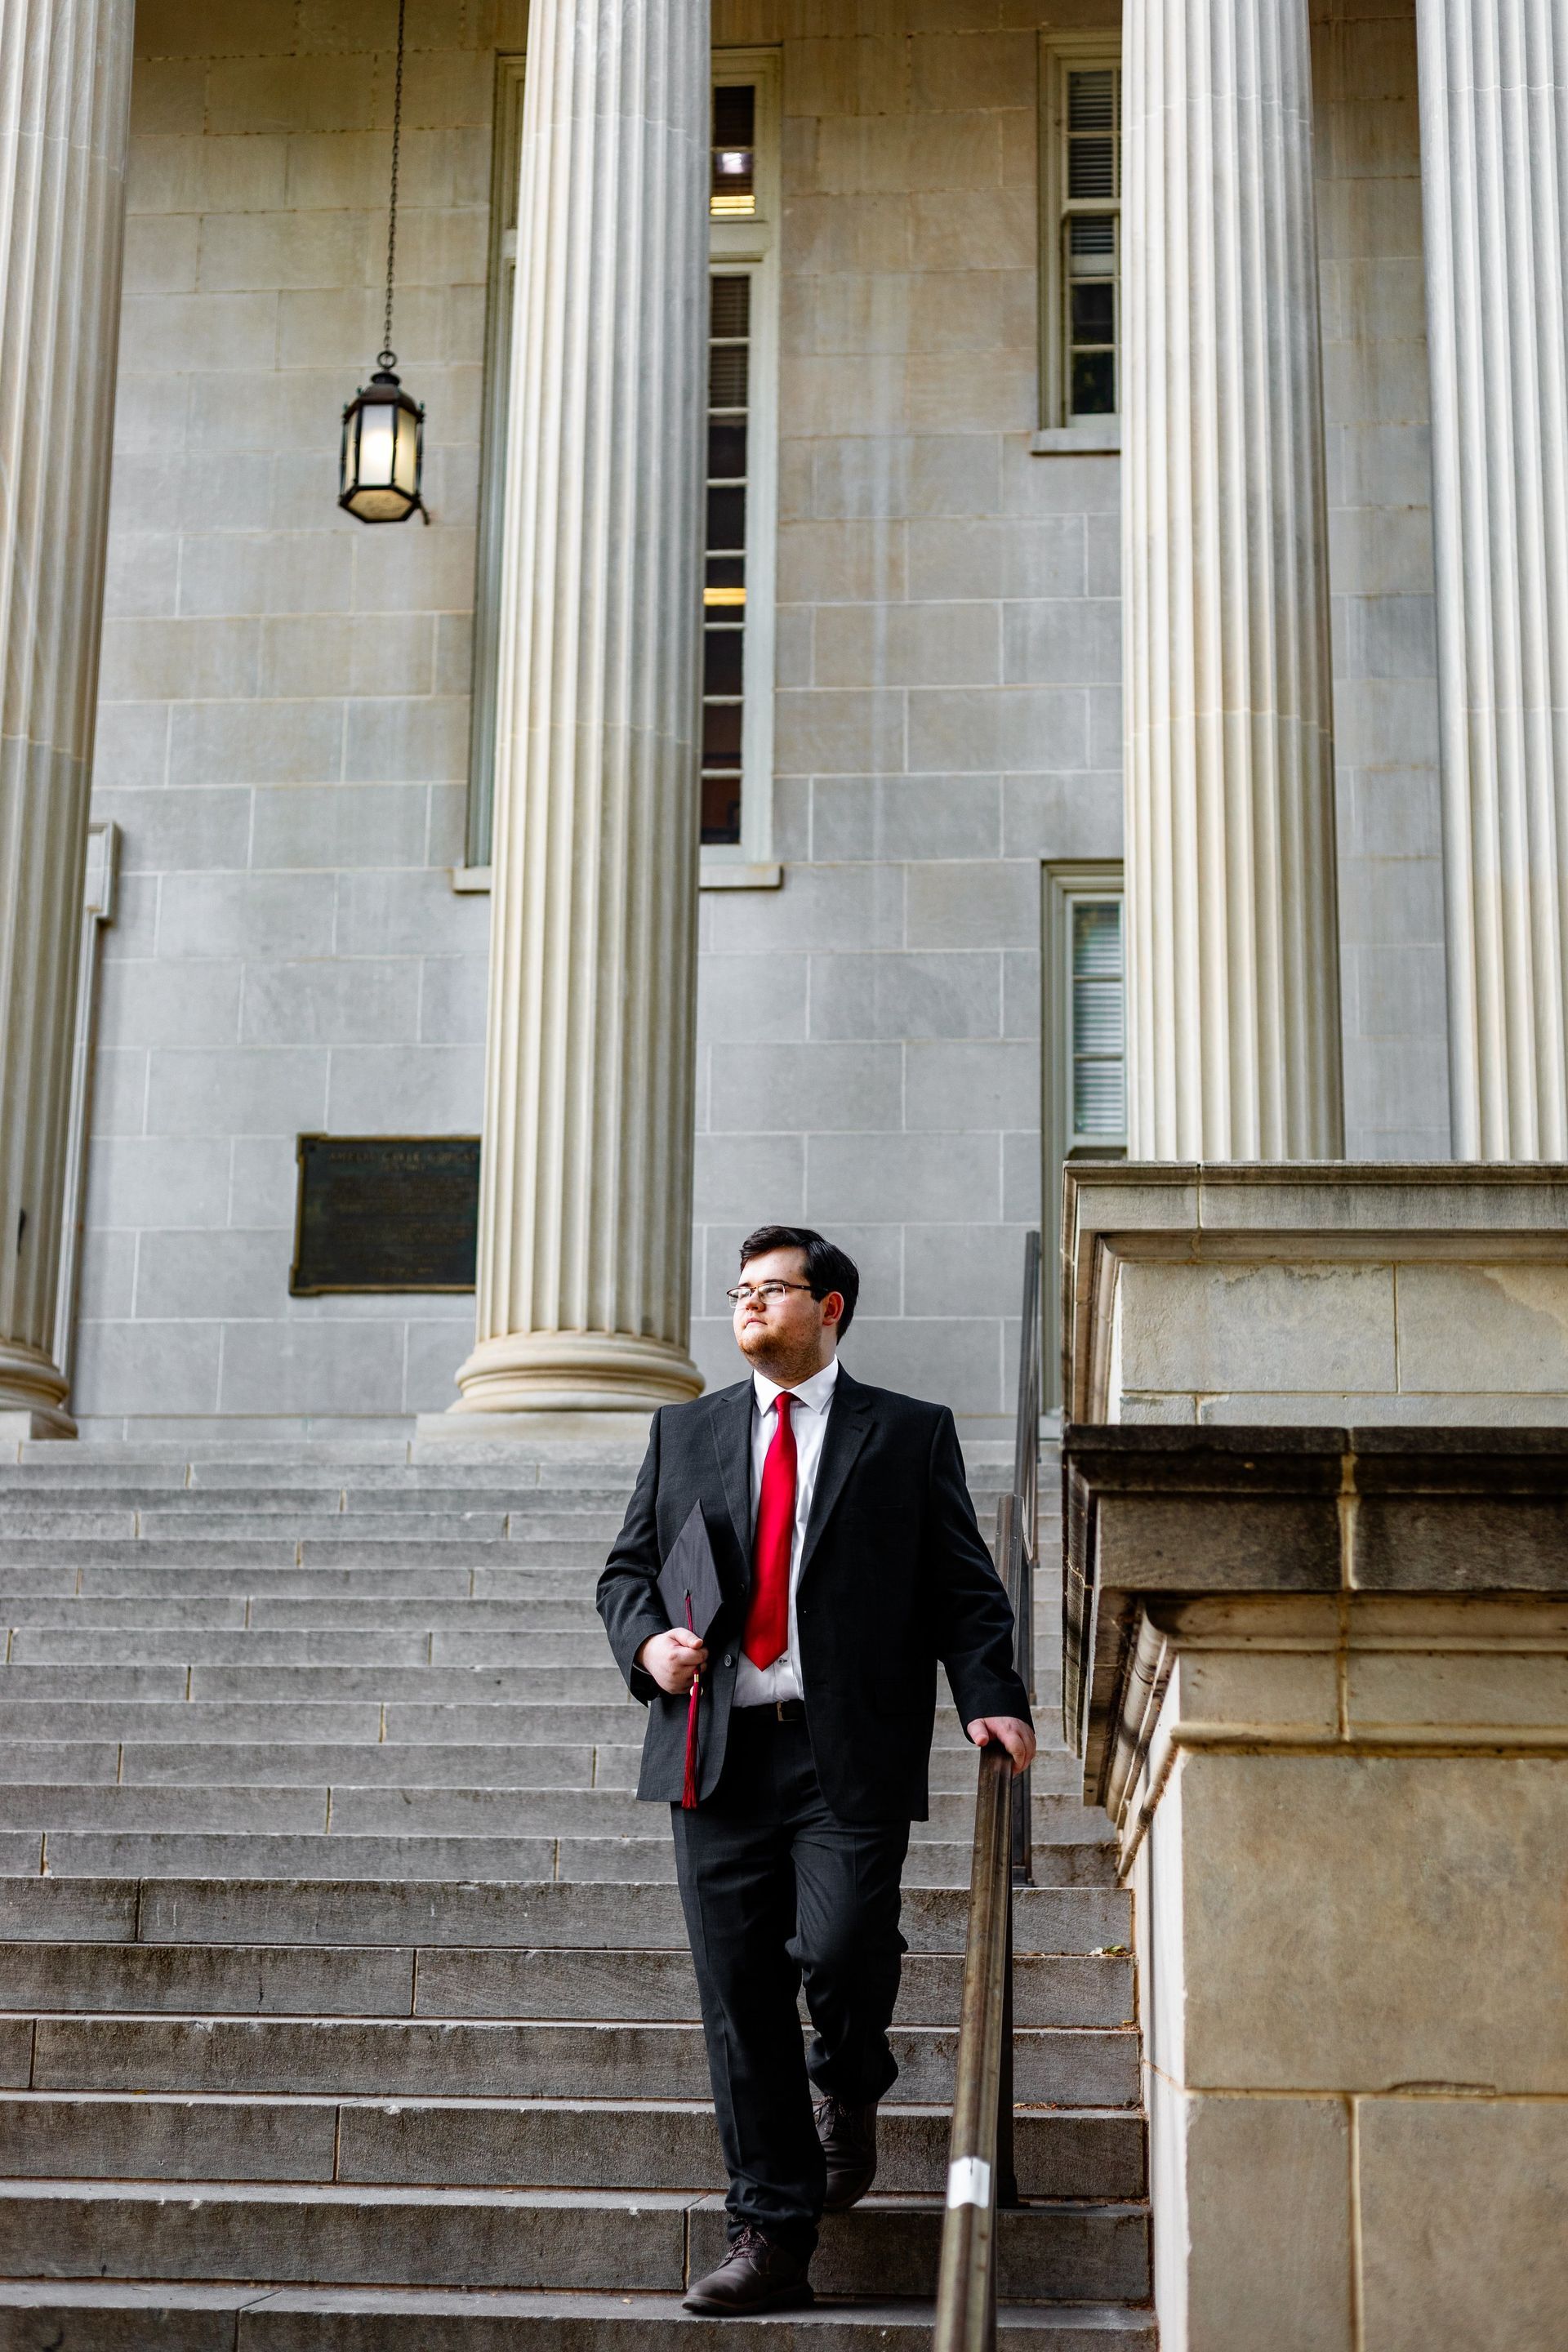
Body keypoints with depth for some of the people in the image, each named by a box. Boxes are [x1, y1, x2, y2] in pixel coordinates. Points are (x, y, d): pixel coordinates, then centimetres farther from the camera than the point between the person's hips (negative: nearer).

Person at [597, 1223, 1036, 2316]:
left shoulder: (911, 1435, 9)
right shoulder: (685, 1432, 17)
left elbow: (964, 1585, 4)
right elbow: (626, 1570, 18)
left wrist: (990, 1696, -12)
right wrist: (648, 1641, -4)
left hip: (851, 1753, -3)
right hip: (717, 1750, 3)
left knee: (838, 1952, -18)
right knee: (740, 1999, 2)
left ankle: (849, 2081, 19)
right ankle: (772, 2242, 10)